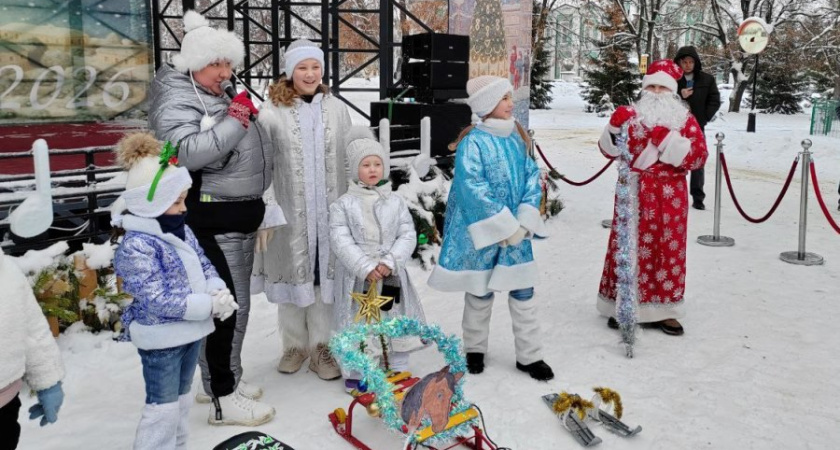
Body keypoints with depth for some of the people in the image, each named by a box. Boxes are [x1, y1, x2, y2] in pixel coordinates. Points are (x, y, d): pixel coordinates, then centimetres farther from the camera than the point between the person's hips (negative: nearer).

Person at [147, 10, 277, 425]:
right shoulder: (176, 102, -12)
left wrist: (247, 117, 14)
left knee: (235, 303, 17)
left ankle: (221, 379, 32)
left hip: (240, 214, 10)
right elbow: (188, 153, -30)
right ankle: (223, 400, 2)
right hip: (212, 221, -10)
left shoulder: (220, 96, 17)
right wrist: (232, 122, -27)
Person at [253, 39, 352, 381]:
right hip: (291, 211, -2)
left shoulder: (336, 109, 8)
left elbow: (348, 159, 11)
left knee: (325, 274, 7)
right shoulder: (272, 111, -3)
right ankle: (294, 345, 25)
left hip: (328, 211, 2)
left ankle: (321, 347, 20)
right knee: (293, 273, 8)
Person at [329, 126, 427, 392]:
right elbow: (341, 241, -11)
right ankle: (354, 374, 20)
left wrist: (390, 262, -15)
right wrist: (365, 267, -19)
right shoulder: (343, 205, -3)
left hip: (391, 276, 3)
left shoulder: (395, 202, 5)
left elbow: (408, 236, 0)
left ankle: (398, 370, 28)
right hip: (357, 278, -2)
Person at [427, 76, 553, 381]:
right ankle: (475, 350, 29)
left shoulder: (516, 137, 6)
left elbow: (531, 176, 5)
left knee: (523, 291, 7)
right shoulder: (473, 141, -13)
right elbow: (472, 188, -20)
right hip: (482, 231, -5)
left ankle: (530, 356, 18)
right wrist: (504, 226, -19)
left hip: (516, 230, 5)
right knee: (480, 291, 10)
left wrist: (525, 220, -8)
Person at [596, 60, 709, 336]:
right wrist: (615, 126, -18)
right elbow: (609, 150, 1)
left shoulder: (685, 120, 3)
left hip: (668, 196, 0)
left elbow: (698, 157, -8)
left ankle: (663, 310, 15)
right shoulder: (632, 116, 7)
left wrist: (669, 139, -20)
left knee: (667, 249, 4)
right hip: (633, 192, 0)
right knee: (628, 247, 3)